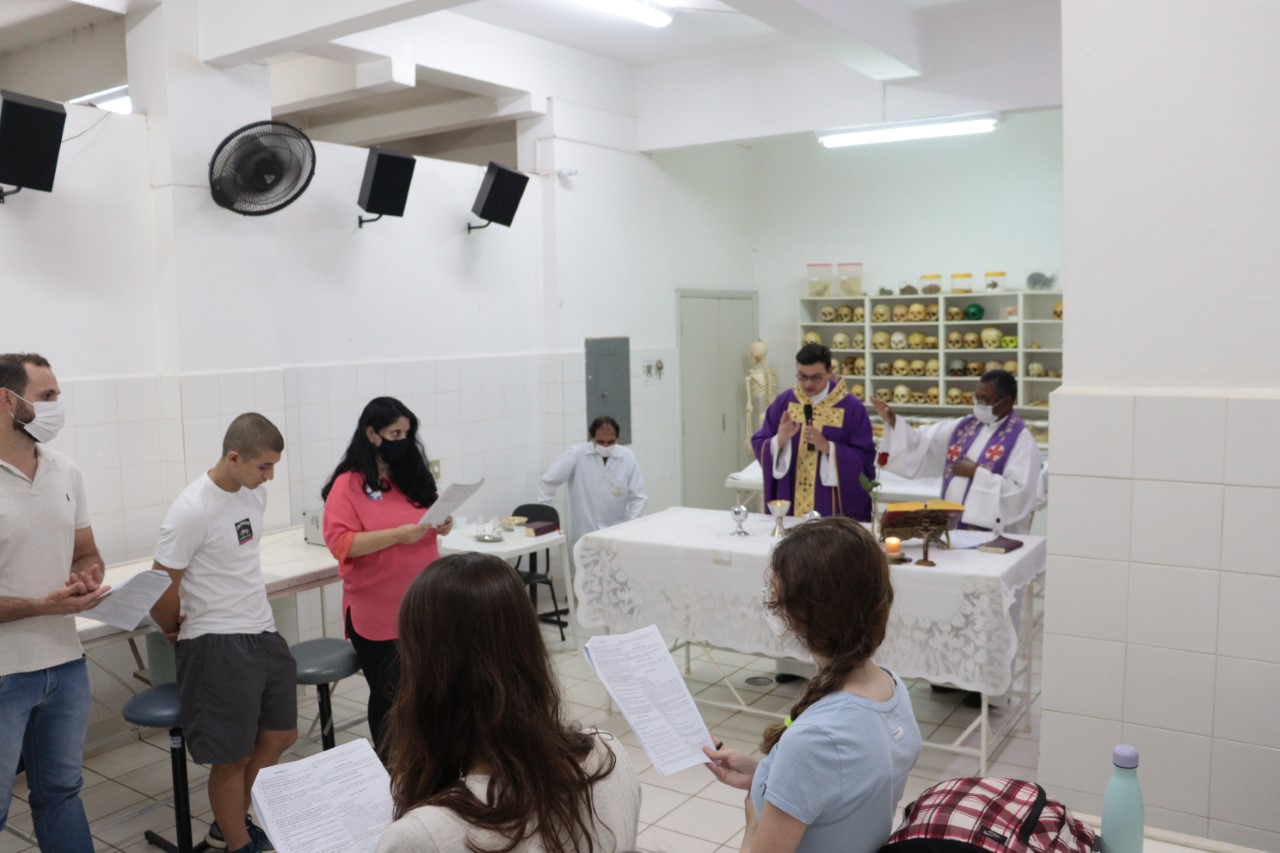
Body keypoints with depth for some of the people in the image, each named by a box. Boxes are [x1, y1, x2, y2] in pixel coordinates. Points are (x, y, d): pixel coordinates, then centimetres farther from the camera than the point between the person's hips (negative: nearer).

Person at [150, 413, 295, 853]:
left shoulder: (255, 492, 1)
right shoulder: (192, 511, -22)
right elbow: (160, 592, -14)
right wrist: (180, 633, 2)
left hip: (263, 633, 8)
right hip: (218, 645, -8)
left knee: (281, 735, 19)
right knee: (233, 756, 6)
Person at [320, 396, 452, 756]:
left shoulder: (414, 476, 8)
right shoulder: (348, 484, -8)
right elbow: (340, 542, -17)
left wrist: (441, 523, -4)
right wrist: (397, 534, -25)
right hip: (377, 613, -5)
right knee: (388, 695, 8)